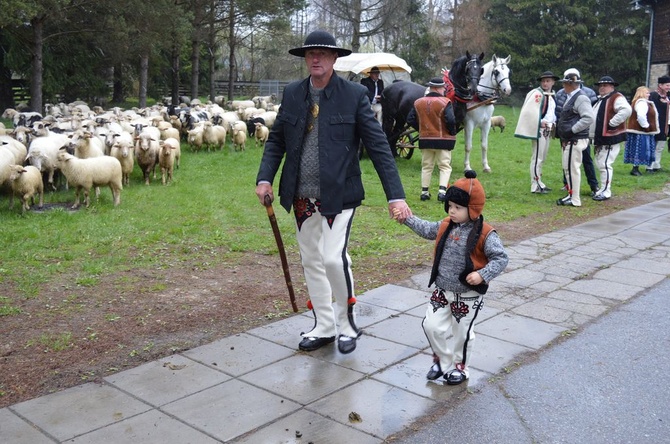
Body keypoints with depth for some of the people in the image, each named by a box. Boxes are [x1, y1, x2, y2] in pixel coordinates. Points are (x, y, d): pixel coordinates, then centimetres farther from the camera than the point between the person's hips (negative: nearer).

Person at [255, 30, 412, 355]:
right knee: (311, 261, 12)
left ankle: (347, 324, 12)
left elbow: (378, 145, -10)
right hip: (302, 197, 5)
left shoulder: (354, 94, -7)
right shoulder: (292, 93, 5)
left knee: (333, 258, -14)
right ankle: (324, 327, 29)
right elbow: (276, 139, 12)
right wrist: (265, 178, -3)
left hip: (338, 194, -5)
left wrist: (396, 196, -16)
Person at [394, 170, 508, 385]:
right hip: (442, 291, 5)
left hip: (468, 295, -5)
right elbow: (427, 230, 17)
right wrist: (409, 218, 11)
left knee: (462, 332, 12)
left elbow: (501, 258, -18)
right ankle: (442, 361, 30)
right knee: (432, 326, 6)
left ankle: (460, 367, 36)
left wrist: (482, 274, -30)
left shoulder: (485, 234, -19)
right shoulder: (446, 226, 0)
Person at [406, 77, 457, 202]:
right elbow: (450, 120, -21)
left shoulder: (418, 102, 2)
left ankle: (424, 192, 15)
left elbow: (411, 120, 3)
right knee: (445, 167, 5)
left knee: (426, 166, 15)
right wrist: (452, 133, -4)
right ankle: (442, 190, -9)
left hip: (425, 139, 4)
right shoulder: (445, 102, -12)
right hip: (443, 140, -4)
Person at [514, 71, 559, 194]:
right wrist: (541, 122, -19)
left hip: (547, 130, 9)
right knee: (537, 157, -7)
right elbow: (529, 111, -20)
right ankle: (535, 185, -3)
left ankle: (539, 182, 24)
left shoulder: (552, 96, 16)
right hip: (539, 129, -9)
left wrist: (553, 123, 9)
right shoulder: (537, 94, -11)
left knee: (542, 158, 15)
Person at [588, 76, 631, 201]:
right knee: (600, 164, 15)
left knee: (605, 164, -11)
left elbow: (626, 110, -29)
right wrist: (592, 135, 20)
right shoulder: (600, 99, 19)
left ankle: (605, 192, -6)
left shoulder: (617, 98, -11)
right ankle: (603, 189, 25)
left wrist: (612, 123, -25)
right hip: (600, 138, 10)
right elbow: (594, 118, 29)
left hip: (610, 138, -10)